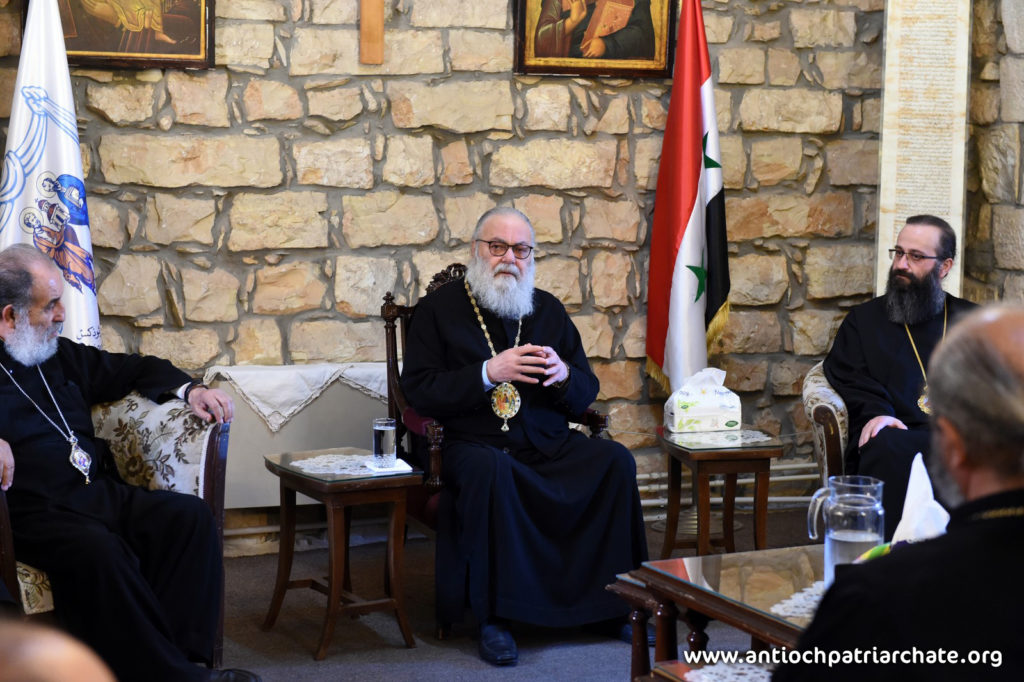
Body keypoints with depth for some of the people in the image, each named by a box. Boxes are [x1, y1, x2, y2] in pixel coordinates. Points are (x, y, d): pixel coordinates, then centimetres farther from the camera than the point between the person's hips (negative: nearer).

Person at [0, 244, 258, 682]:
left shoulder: (61, 357, 23)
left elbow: (132, 369, 35)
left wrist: (189, 390, 17)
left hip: (99, 493, 7)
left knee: (189, 515, -19)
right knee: (97, 550, -37)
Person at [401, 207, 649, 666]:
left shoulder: (548, 309, 17)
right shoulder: (439, 309, 6)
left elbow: (587, 393, 15)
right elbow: (419, 391, -5)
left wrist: (563, 375, -9)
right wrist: (488, 374, -16)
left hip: (548, 445, 4)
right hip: (475, 443, -4)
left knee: (616, 460, -23)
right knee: (489, 470, -38)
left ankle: (610, 604, -13)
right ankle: (493, 617, -29)